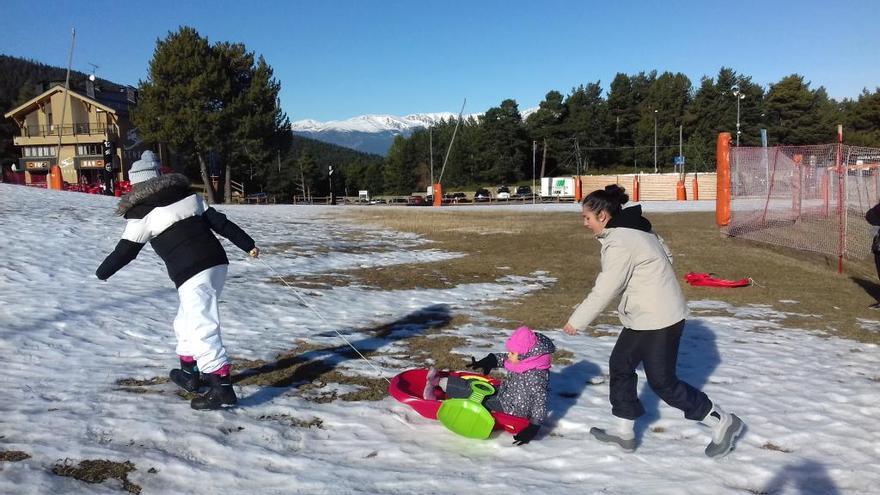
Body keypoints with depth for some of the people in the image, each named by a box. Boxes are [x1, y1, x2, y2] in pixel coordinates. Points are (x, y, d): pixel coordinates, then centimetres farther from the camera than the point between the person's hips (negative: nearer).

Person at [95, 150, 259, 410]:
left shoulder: (142, 211, 1)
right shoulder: (187, 194, 16)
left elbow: (126, 250, 7)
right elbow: (219, 221, 12)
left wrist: (102, 272, 24)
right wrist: (248, 244, 15)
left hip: (191, 274, -7)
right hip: (217, 262, 8)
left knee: (201, 328, -9)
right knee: (187, 320, 24)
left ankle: (221, 385, -16)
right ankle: (190, 372, 34)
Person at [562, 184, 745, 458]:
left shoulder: (620, 243, -23)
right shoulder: (634, 229, 8)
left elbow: (604, 290, -22)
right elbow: (666, 255, 16)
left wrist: (577, 321, -12)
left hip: (659, 321, -11)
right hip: (643, 317, 11)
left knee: (662, 381, 1)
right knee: (620, 365, 15)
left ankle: (722, 422, 15)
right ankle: (623, 431, 25)